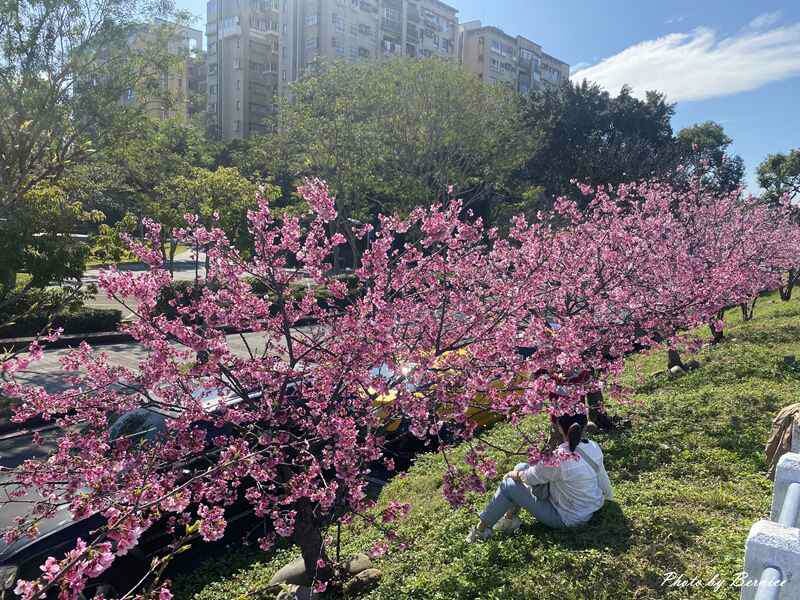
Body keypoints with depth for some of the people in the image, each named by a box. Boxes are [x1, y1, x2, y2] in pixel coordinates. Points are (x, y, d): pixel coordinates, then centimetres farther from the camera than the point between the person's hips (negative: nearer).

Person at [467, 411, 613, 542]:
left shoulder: (560, 457, -34)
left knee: (508, 485, -1)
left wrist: (513, 475, 3)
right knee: (521, 467, 8)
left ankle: (482, 529, 14)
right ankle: (510, 518, 22)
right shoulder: (594, 447, -13)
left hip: (567, 518, -7)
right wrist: (608, 495, 26)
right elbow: (602, 476, 5)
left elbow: (530, 477, -18)